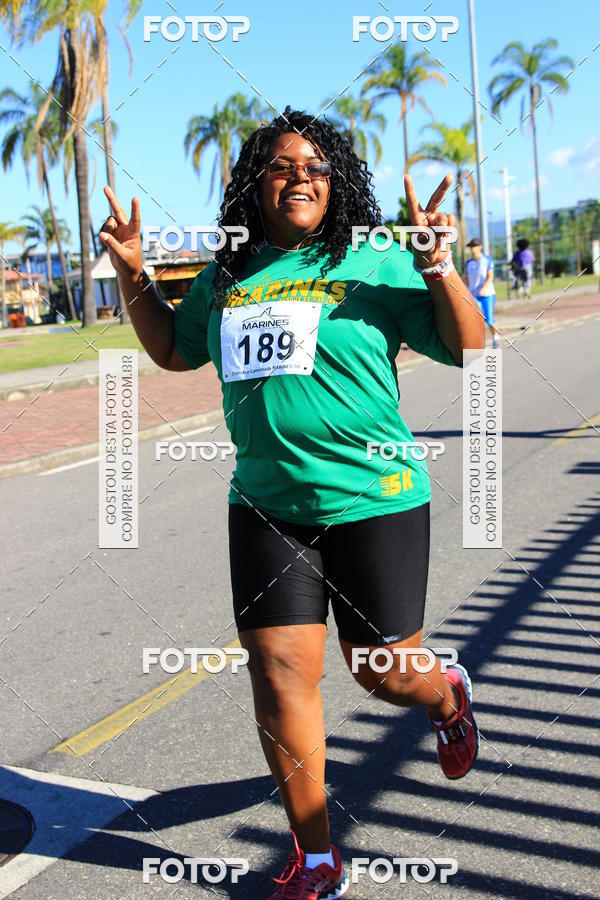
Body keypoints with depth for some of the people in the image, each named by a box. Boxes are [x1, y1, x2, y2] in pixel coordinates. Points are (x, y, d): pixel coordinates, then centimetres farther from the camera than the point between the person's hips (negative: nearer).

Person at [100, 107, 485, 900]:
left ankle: (447, 694, 46)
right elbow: (173, 348, 24)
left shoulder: (374, 263, -3)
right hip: (266, 504, 4)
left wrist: (437, 266, -21)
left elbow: (467, 347, -5)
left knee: (386, 672, 6)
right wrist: (133, 275, 10)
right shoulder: (228, 276, 9)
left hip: (373, 499, -3)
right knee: (279, 673, 1)